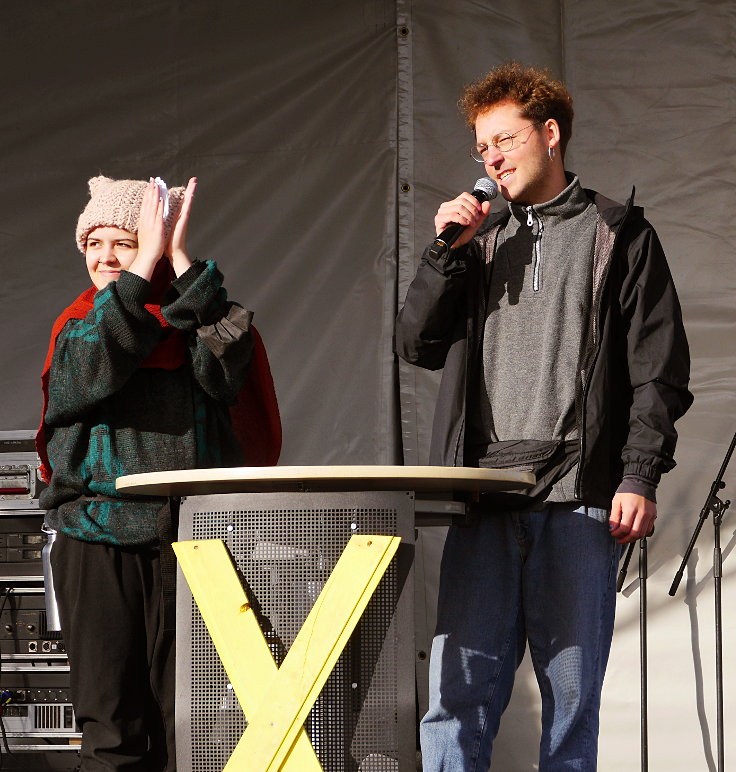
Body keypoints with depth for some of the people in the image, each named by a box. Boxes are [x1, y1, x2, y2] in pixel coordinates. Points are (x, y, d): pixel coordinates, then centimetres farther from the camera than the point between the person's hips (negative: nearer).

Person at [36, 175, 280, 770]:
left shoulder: (194, 314, 10)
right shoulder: (80, 324, 13)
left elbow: (223, 372, -12)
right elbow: (92, 370, -10)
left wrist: (181, 258, -9)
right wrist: (146, 265, -10)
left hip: (190, 539, -1)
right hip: (99, 539, 1)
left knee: (187, 721, -5)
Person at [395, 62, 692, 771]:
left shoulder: (618, 234, 9)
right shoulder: (480, 239, 22)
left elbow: (659, 371, 3)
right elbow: (417, 345, 16)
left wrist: (639, 477, -7)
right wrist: (446, 253, 5)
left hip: (579, 500, -3)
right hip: (484, 502, 3)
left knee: (572, 699, -1)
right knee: (456, 699, -5)